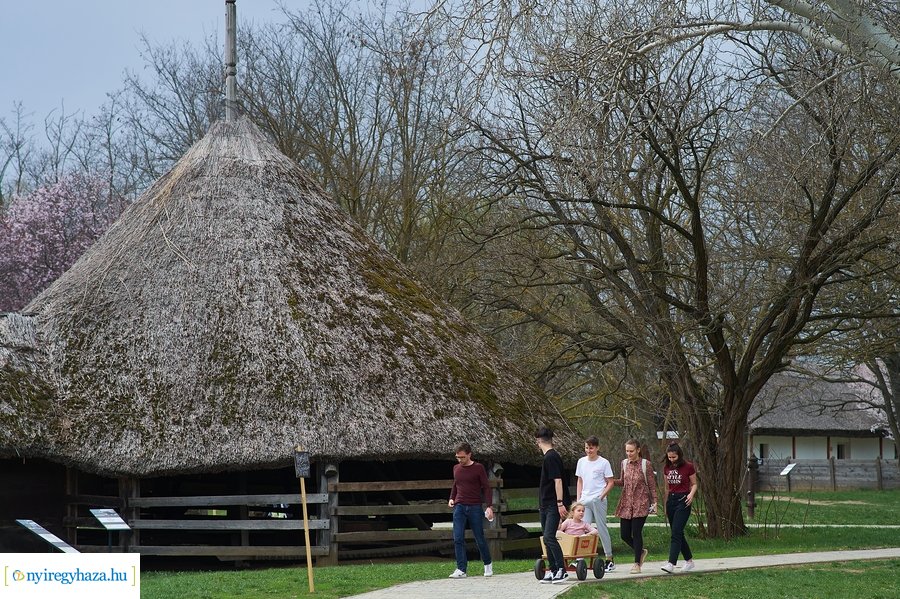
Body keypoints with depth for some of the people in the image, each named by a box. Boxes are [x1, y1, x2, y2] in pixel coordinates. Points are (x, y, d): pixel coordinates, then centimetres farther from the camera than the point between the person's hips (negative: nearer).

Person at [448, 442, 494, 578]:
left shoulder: (478, 468, -3)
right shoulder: (456, 468, 10)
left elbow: (486, 488, -2)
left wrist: (489, 506, -11)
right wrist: (451, 498, 7)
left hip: (475, 508, -3)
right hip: (459, 507, 3)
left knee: (480, 539, 3)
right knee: (458, 539, -9)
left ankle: (488, 564, 25)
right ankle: (461, 569, -7)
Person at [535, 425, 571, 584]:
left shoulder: (551, 457, -14)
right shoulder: (549, 456, 15)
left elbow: (558, 480, -20)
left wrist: (560, 503, -23)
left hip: (553, 505, -10)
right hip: (545, 505, 10)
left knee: (549, 537, -16)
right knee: (547, 538, 11)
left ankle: (562, 570, -15)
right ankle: (553, 570, 15)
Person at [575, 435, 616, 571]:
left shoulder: (604, 463, -3)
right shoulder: (581, 461, 11)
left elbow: (610, 483, -1)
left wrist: (601, 496, -10)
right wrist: (579, 499, 9)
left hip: (598, 500, -4)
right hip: (585, 500, 4)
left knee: (602, 528, 0)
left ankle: (609, 559, 8)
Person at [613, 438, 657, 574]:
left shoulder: (645, 464, -5)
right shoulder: (624, 463, 8)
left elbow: (652, 484, -1)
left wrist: (654, 501, -6)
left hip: (641, 503, -5)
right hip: (626, 503, 5)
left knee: (637, 533, -6)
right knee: (624, 534, 3)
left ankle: (637, 564, 5)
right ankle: (641, 551, 30)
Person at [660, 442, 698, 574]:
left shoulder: (688, 467, -7)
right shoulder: (667, 467, 8)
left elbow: (694, 484, 3)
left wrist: (691, 494, -16)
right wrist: (665, 505, 18)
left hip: (683, 500, -6)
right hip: (671, 500, 6)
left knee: (676, 533, -14)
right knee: (678, 533, 9)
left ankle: (671, 563, -20)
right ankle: (689, 560, 22)